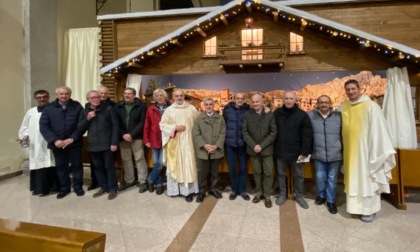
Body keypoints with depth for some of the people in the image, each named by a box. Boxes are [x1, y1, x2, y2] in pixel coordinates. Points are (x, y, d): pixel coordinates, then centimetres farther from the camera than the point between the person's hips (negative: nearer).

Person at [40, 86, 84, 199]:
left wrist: (72, 139, -15)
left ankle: (78, 187, 22)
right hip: (57, 143, 2)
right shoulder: (49, 108, 1)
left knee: (76, 165, 7)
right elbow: (43, 126, -3)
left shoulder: (77, 106, -3)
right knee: (61, 166, 12)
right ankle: (64, 188, 26)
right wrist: (54, 140, -15)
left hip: (74, 142, -1)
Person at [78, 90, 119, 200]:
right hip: (93, 145, 4)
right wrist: (87, 119, -8)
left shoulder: (108, 109, -2)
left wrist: (114, 142, -11)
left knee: (109, 166, 3)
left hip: (106, 144, -4)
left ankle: (113, 188, 14)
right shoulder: (84, 112, 10)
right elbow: (79, 128, 8)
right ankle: (104, 187, 26)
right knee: (98, 167, 12)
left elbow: (115, 126, -5)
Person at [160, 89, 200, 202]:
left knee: (188, 164, 0)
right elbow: (162, 125, 0)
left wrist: (194, 131, -5)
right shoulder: (169, 110, 3)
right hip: (174, 143, 0)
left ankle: (188, 190, 6)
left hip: (188, 142, 0)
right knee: (175, 165, 6)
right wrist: (175, 127, -11)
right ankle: (176, 188, 16)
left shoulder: (191, 109, 5)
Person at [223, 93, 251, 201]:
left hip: (242, 143, 0)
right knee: (231, 167, 7)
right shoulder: (227, 109, 0)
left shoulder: (247, 110, -2)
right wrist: (225, 137, 6)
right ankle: (234, 189, 24)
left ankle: (242, 190, 23)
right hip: (230, 143, 1)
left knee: (243, 167, 8)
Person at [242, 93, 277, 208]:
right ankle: (259, 193, 27)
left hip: (267, 149, -1)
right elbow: (245, 132, -1)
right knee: (257, 172, 13)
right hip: (253, 149, 1)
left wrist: (262, 145, -14)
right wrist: (253, 145, -12)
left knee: (268, 173, 4)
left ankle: (267, 196, 18)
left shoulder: (270, 114, -4)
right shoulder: (247, 115, 0)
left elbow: (273, 132, -7)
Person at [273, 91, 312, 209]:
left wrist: (304, 152, -11)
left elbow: (307, 135, -8)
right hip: (280, 151, 2)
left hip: (296, 151, -1)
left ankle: (299, 196, 30)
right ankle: (282, 194, 31)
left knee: (298, 175, 13)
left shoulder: (302, 115, -8)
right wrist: (274, 148, 1)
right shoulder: (277, 113, -1)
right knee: (281, 174, 14)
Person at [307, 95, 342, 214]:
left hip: (335, 154, 0)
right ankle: (321, 195, 36)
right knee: (320, 177, 12)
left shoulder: (338, 116, -3)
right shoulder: (310, 115, -3)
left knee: (332, 178, 11)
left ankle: (330, 201, 27)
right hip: (318, 154, 0)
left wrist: (344, 151, 4)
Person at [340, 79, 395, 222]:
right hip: (350, 150, 5)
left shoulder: (371, 106, -11)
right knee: (354, 179, 14)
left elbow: (378, 129, -11)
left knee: (368, 178, 5)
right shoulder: (343, 107, 5)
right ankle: (357, 205, 29)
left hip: (365, 148, -5)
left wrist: (376, 151, -13)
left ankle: (370, 209, 18)